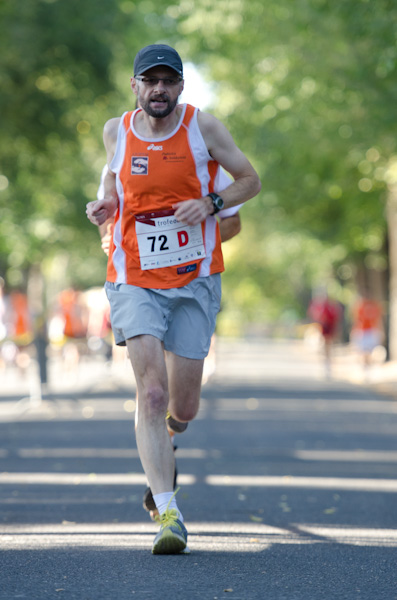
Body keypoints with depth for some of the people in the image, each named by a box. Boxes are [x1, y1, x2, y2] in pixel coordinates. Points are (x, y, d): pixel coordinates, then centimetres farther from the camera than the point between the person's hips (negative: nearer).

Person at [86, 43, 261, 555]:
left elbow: (250, 179, 5)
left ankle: (163, 439, 43)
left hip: (195, 282, 0)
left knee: (182, 409, 5)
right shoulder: (117, 131, 3)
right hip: (134, 282, 0)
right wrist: (104, 206, 3)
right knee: (152, 392, -17)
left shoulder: (202, 127, -2)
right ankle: (167, 513, -18)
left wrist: (211, 204, -12)